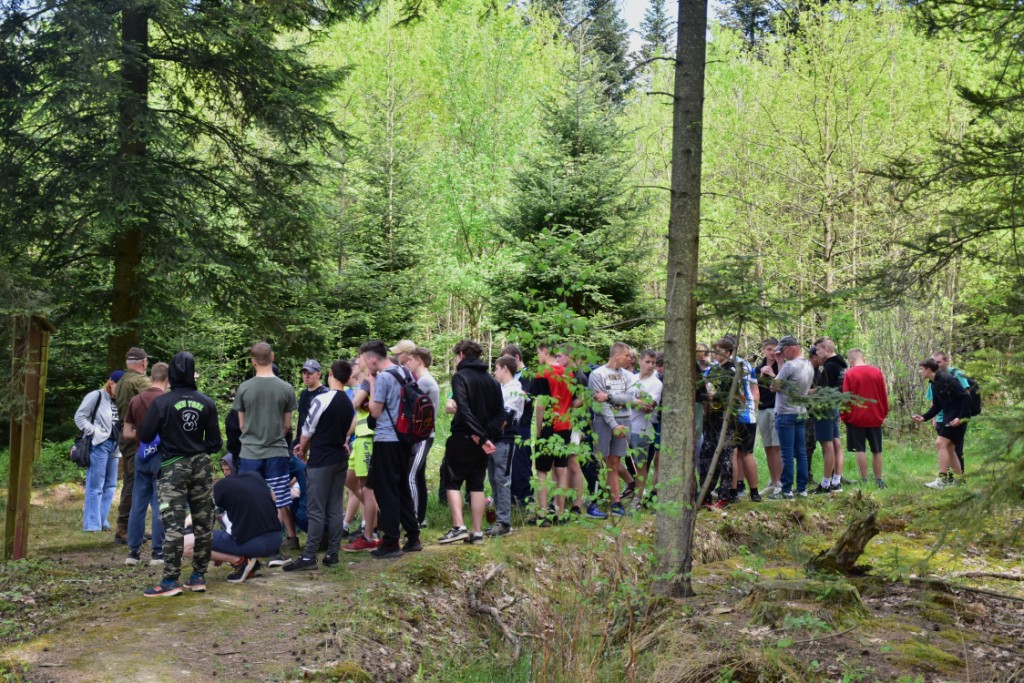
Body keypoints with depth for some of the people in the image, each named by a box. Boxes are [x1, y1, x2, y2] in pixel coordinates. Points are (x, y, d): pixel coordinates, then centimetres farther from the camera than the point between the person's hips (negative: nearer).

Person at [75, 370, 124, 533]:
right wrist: (93, 432, -14)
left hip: (113, 445, 8)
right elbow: (79, 416, -9)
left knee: (110, 485, 11)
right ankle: (91, 524, -1)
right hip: (98, 445, -8)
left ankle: (102, 521, 19)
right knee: (95, 486, -5)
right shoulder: (95, 396, -6)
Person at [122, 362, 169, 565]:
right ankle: (158, 553, 2)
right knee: (159, 506, 0)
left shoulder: (136, 400, 6)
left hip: (141, 456, 5)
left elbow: (127, 434, 8)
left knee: (138, 505, 9)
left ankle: (133, 551, 12)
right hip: (161, 457, -5)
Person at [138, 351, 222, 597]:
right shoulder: (206, 403, 0)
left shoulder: (161, 402, -11)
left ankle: (170, 581, -4)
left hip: (172, 467, -4)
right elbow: (215, 442, 2)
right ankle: (199, 576, 16)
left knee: (173, 524, -4)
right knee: (203, 523, 10)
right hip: (201, 466, 4)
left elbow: (145, 435, -6)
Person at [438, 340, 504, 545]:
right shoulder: (491, 380, 12)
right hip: (483, 440, 6)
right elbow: (501, 413, 6)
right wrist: (487, 434, -7)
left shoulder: (460, 376, -8)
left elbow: (464, 410, -21)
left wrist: (481, 437, -22)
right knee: (477, 485, 10)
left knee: (453, 482, 4)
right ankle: (477, 532, 9)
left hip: (462, 438, -6)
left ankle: (458, 527, -5)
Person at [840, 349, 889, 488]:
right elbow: (884, 395, 5)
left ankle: (864, 480, -1)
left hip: (856, 418, -3)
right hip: (875, 418, 3)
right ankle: (879, 480, 12)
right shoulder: (877, 372, 2)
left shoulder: (849, 374, -8)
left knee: (860, 450, 1)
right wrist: (884, 413, 14)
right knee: (877, 451, 11)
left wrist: (844, 417, 1)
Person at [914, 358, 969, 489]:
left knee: (940, 443, -15)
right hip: (947, 418, 10)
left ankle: (942, 480, -15)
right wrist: (924, 417, 3)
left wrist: (962, 417, -24)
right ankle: (959, 480, 20)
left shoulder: (947, 379, -17)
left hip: (957, 418, -10)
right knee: (949, 448, 11)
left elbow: (965, 397, -19)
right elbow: (937, 406, 15)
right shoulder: (934, 384, 11)